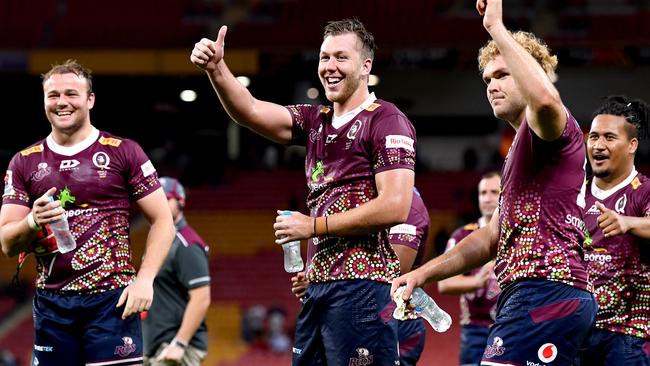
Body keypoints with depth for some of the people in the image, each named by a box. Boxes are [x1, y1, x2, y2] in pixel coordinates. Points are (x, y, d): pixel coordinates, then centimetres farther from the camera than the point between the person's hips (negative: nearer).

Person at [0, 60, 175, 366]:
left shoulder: (123, 152, 3)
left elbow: (163, 221, 2)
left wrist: (145, 279, -11)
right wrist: (32, 222, -15)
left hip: (112, 299, -3)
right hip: (51, 303, 3)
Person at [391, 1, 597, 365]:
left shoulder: (550, 125, -2)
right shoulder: (520, 148, 31)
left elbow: (545, 99, -30)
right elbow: (492, 238, 33)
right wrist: (423, 273, 26)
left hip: (545, 290, -11)